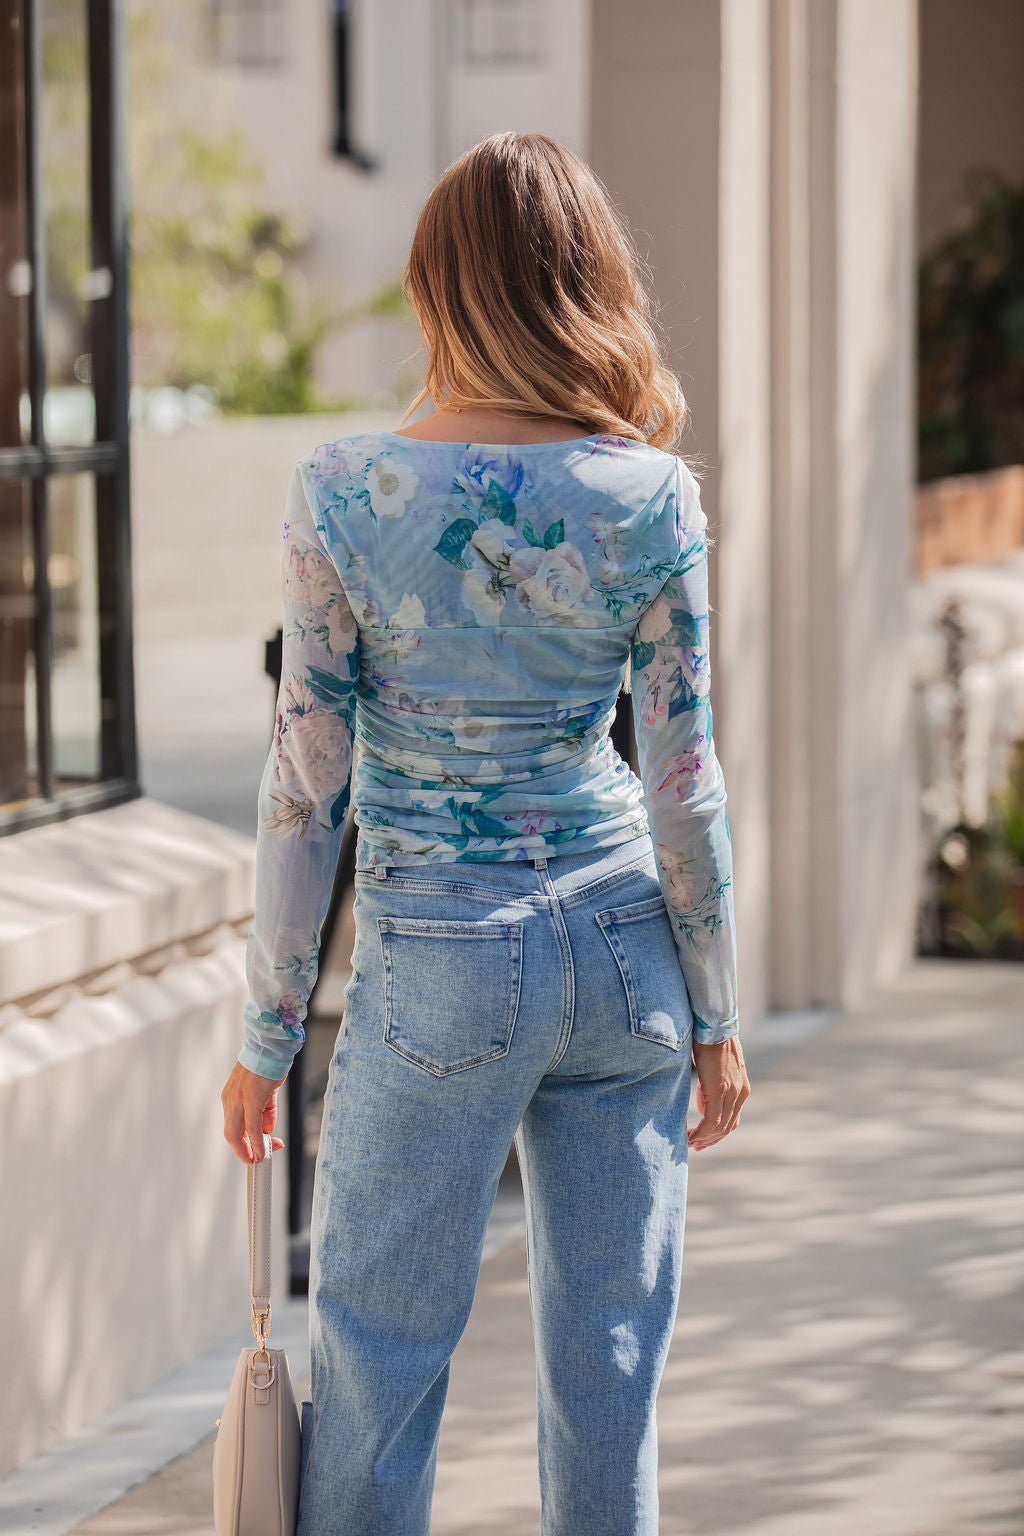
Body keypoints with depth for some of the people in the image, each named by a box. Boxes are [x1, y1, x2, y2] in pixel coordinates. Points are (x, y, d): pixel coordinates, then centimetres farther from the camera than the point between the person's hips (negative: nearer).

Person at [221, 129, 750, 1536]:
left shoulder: (344, 492, -9)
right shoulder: (652, 494, -4)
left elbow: (307, 781, -6)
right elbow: (685, 779, -1)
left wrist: (270, 1029, 1)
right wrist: (717, 1013, 8)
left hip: (441, 956, -2)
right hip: (627, 941, 2)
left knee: (379, 1348, 8)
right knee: (610, 1352, 11)